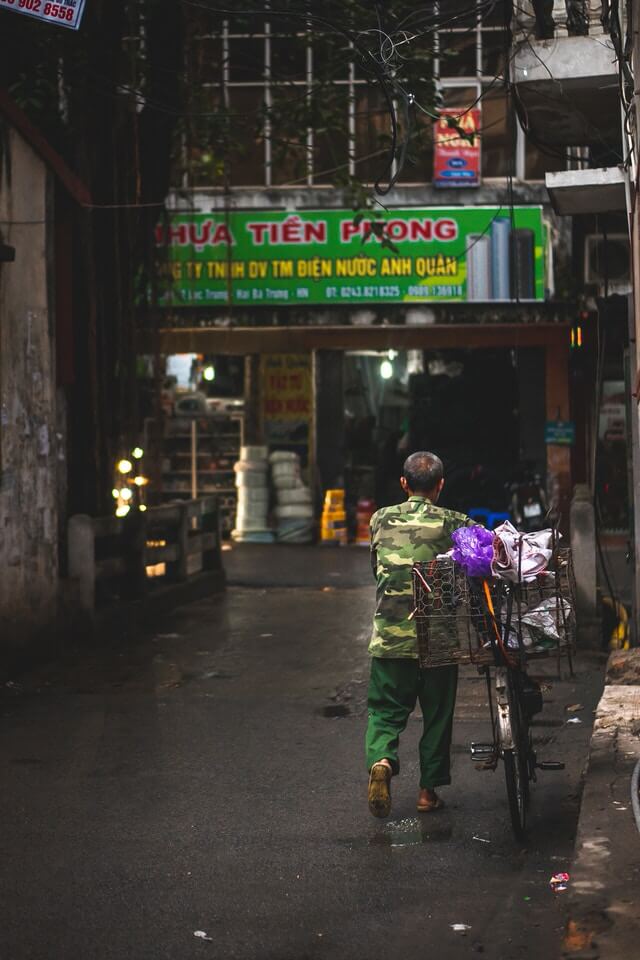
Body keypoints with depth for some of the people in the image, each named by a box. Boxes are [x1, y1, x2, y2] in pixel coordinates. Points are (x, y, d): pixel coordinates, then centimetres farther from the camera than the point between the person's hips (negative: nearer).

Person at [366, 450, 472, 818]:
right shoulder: (455, 524, -2)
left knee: (386, 708, 9)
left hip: (389, 634, 1)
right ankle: (429, 788, 16)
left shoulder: (381, 519, 6)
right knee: (437, 712, 12)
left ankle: (381, 759, -17)